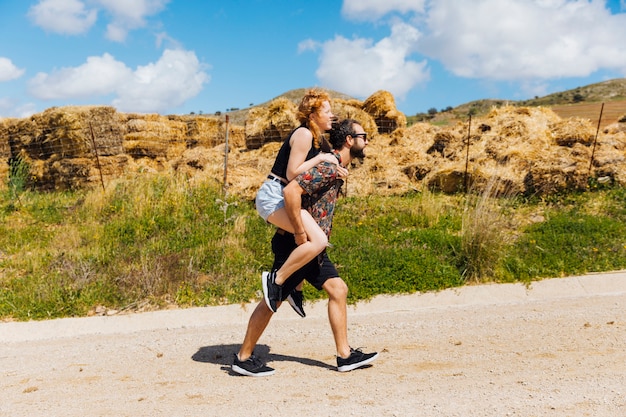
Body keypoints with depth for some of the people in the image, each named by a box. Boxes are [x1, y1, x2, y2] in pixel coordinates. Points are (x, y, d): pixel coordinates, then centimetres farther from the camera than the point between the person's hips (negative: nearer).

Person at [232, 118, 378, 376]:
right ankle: (243, 358, 15)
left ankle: (345, 355, 13)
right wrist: (300, 233, -25)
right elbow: (291, 191, -31)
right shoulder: (328, 167, -18)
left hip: (313, 246, 10)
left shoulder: (337, 170, 14)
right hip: (294, 244, -10)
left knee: (338, 289, 7)